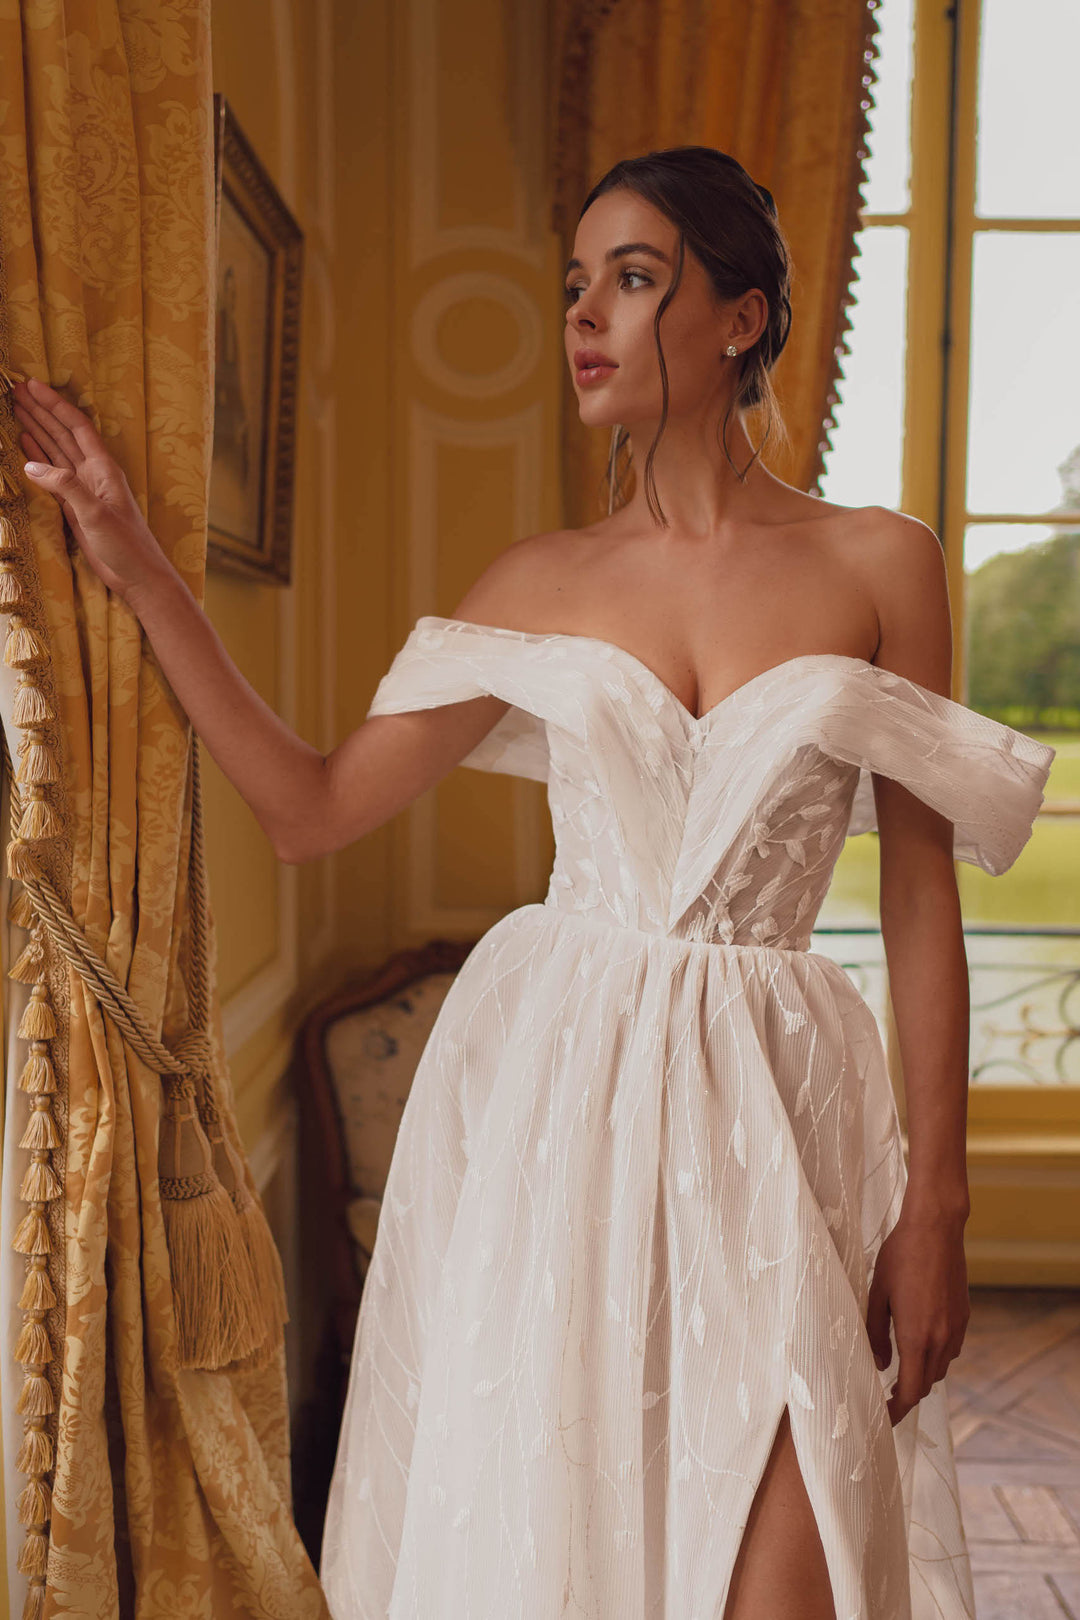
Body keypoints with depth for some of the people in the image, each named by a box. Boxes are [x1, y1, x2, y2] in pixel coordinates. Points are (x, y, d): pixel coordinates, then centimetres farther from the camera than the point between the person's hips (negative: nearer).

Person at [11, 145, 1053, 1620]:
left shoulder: (880, 563, 0)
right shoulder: (540, 584, 5)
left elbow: (923, 900, 1)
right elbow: (314, 808, 4)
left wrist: (937, 1199, -2)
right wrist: (136, 567, 1)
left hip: (771, 1107, -1)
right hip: (550, 1088, 2)